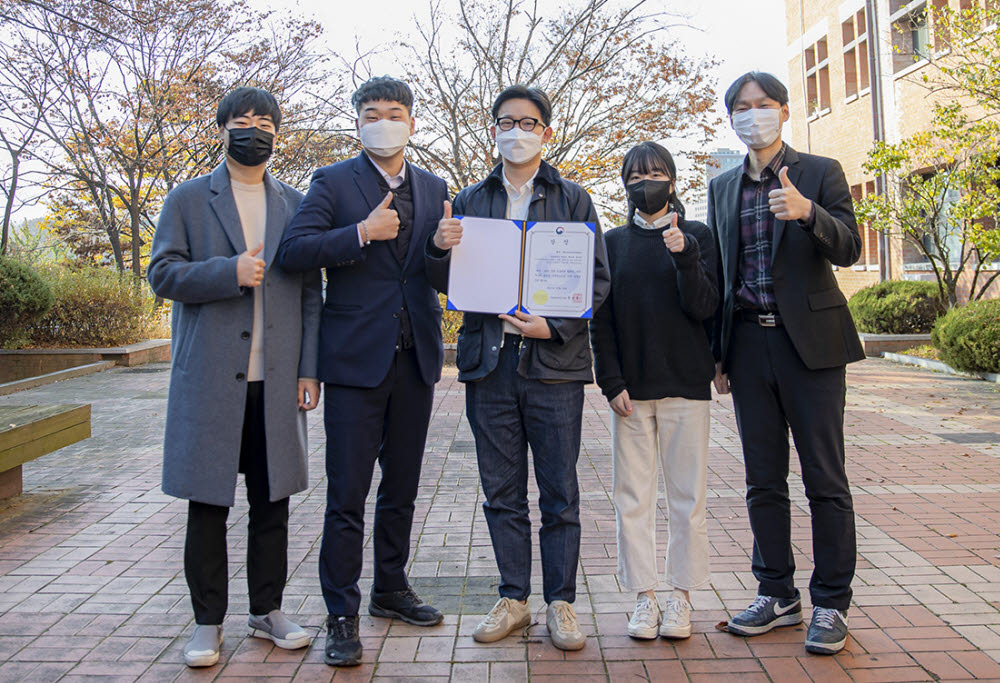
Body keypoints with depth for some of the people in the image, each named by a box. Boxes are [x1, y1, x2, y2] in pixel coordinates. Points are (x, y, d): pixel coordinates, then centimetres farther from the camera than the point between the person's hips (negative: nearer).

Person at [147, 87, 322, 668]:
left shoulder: (295, 205, 13)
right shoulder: (188, 199, 8)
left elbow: (310, 293, 9)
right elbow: (162, 272, 0)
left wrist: (310, 370, 1)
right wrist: (229, 272, -16)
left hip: (276, 380, 2)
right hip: (209, 378, -2)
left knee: (272, 501, 9)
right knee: (208, 502, 5)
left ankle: (268, 610, 24)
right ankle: (209, 621, 18)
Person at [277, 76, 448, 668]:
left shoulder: (433, 189, 13)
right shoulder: (333, 183, 0)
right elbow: (293, 252, -12)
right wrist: (363, 233, -20)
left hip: (416, 358, 5)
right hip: (357, 358, -4)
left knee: (402, 487, 15)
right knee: (347, 495, -1)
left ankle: (391, 589, 31)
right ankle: (342, 614, 11)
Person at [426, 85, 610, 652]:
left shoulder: (573, 198, 6)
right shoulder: (470, 201, 12)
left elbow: (598, 279, 0)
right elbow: (447, 284, 10)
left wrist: (554, 326, -15)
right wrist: (440, 249, -12)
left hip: (553, 361, -2)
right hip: (488, 360, 2)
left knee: (559, 493, 4)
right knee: (502, 493, 10)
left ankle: (561, 602, 18)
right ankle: (514, 599, 24)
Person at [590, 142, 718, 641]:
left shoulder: (696, 235, 5)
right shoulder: (613, 242, 9)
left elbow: (704, 307, -4)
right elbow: (601, 319, 6)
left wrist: (684, 257, -18)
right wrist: (612, 383, -3)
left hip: (685, 383, -1)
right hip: (631, 387, 2)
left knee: (687, 494, 2)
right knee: (632, 493, 4)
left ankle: (681, 595, 15)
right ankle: (644, 595, 15)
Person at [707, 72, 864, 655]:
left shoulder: (821, 172, 3)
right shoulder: (723, 187, 15)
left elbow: (849, 249, -7)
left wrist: (806, 211, -27)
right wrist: (718, 352, 12)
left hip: (810, 342, -4)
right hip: (749, 345, 4)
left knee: (825, 479, 1)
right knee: (764, 481, 9)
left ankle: (832, 605, 13)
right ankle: (778, 596, 22)